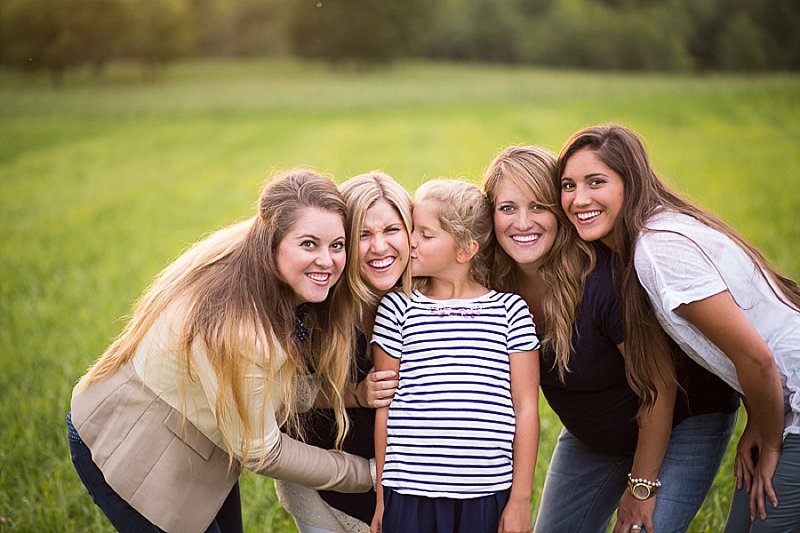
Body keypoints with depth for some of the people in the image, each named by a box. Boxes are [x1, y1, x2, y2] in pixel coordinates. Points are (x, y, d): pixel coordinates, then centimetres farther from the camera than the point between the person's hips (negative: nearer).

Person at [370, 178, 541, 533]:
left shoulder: (510, 311, 2)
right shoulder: (397, 309, 3)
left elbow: (526, 408, 2)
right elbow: (385, 409, 5)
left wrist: (520, 500, 0)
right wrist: (382, 498, 6)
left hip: (488, 496, 0)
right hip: (409, 495, 0)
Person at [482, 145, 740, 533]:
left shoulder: (604, 277, -33)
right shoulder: (498, 285, -15)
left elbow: (658, 384, -25)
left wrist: (642, 486, -17)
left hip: (681, 422, -6)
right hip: (591, 437, 6)